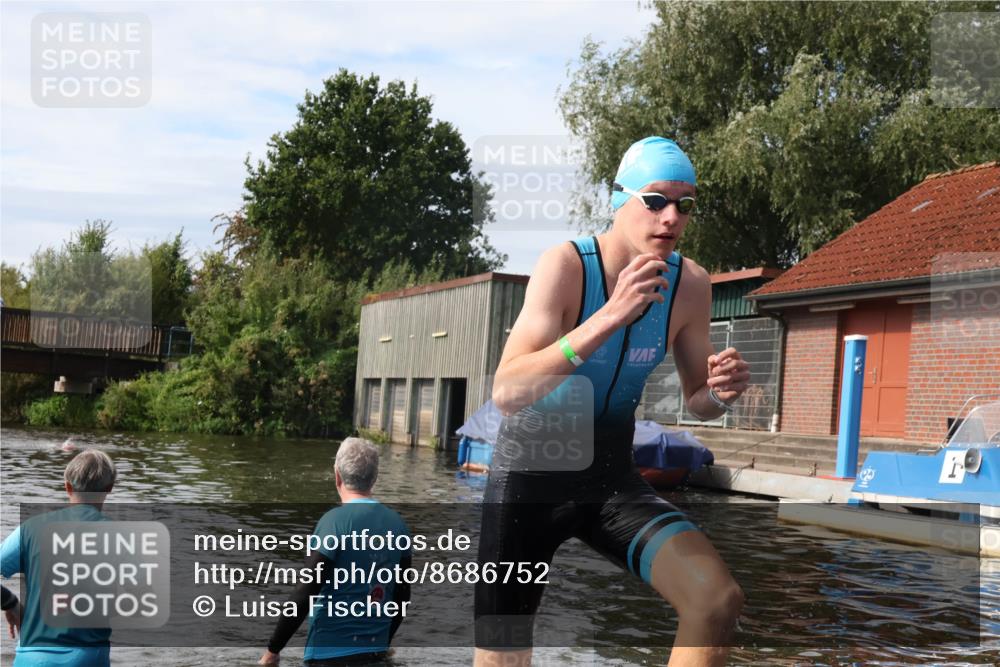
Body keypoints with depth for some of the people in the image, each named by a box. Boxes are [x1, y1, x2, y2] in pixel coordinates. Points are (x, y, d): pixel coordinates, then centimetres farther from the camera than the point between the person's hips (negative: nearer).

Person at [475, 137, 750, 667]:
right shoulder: (565, 266, -20)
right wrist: (609, 317, -40)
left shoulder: (690, 285, -6)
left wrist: (719, 393, -16)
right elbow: (507, 393, -32)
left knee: (718, 601, -19)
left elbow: (695, 403, 9)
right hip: (531, 476, -3)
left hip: (612, 479, 3)